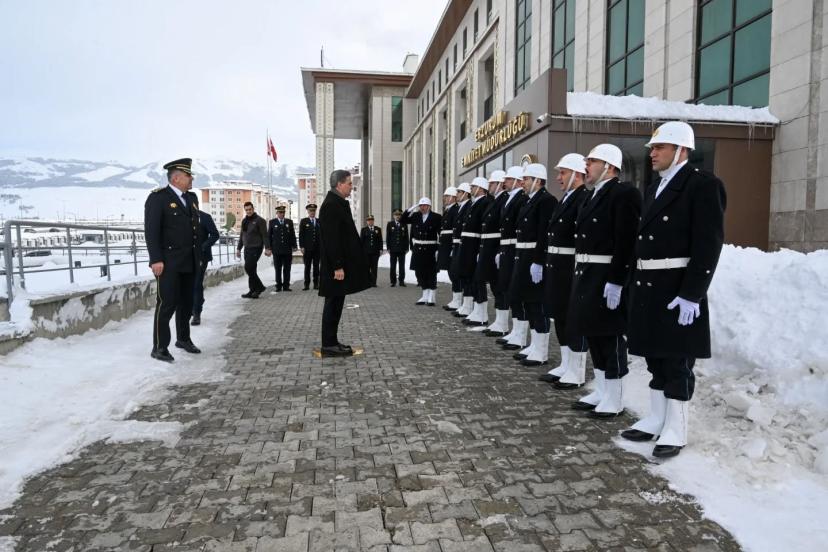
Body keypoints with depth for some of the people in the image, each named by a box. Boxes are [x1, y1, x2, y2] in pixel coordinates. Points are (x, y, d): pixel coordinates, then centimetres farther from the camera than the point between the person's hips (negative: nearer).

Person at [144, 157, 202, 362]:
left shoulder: (191, 198, 15)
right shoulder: (158, 197, -7)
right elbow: (151, 230, -13)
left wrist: (198, 256, 14)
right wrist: (156, 260, -20)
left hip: (189, 262, 7)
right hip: (168, 262, -7)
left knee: (187, 303, 13)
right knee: (166, 304, -5)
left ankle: (183, 339, 28)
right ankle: (159, 347, 3)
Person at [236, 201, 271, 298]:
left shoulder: (259, 220, -7)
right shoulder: (244, 221, 15)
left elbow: (265, 235, -11)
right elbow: (241, 235, 21)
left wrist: (267, 248, -18)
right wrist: (239, 248, 20)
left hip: (256, 248, -7)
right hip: (247, 248, 7)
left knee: (248, 268, -14)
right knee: (250, 269, 7)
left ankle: (259, 287, -2)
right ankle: (253, 291, 12)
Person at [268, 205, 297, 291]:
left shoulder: (289, 222, 9)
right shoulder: (272, 222, 6)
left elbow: (292, 235, 9)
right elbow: (269, 236, 6)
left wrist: (294, 246, 3)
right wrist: (269, 248, 0)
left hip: (287, 249, 1)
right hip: (276, 250, -1)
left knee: (287, 269, 2)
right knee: (278, 269, 3)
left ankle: (286, 286, 8)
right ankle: (278, 286, 9)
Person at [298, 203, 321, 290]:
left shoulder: (319, 221, 10)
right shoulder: (303, 221, 4)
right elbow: (301, 235, 1)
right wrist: (301, 247, -7)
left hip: (317, 248, 2)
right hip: (307, 248, -2)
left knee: (316, 266, 5)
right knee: (307, 267, 1)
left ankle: (316, 284, 10)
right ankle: (306, 284, 4)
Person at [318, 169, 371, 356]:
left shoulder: (338, 203, 16)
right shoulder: (331, 205, -16)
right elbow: (331, 239, -21)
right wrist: (338, 266, -22)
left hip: (341, 264, 10)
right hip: (336, 266, -10)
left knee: (335, 304, 13)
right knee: (333, 304, -3)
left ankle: (331, 342, 21)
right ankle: (329, 345, 5)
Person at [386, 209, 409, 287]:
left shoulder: (404, 224, 6)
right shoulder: (390, 224, 5)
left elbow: (406, 237, 6)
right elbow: (387, 237, 3)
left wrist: (406, 248, 1)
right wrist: (388, 248, -3)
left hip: (402, 249, 0)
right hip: (393, 249, 0)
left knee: (402, 266, 2)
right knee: (393, 266, 2)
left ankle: (401, 281, 9)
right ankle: (393, 281, 9)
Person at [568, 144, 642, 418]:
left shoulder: (624, 193, -12)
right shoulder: (594, 195, 17)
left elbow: (626, 242, -20)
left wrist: (615, 281, -23)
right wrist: (580, 275, 15)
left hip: (608, 279, -9)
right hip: (587, 276, 9)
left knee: (611, 338, 0)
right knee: (594, 335, 14)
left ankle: (614, 400, 12)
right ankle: (601, 392, 27)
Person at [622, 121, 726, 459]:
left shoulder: (704, 185, -9)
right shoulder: (654, 189, 16)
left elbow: (709, 244, -16)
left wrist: (691, 295, -20)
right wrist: (634, 284, 13)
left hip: (677, 291, -8)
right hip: (648, 288, 8)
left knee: (677, 361, 2)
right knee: (655, 358, 15)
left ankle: (676, 430, 14)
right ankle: (656, 419, 27)